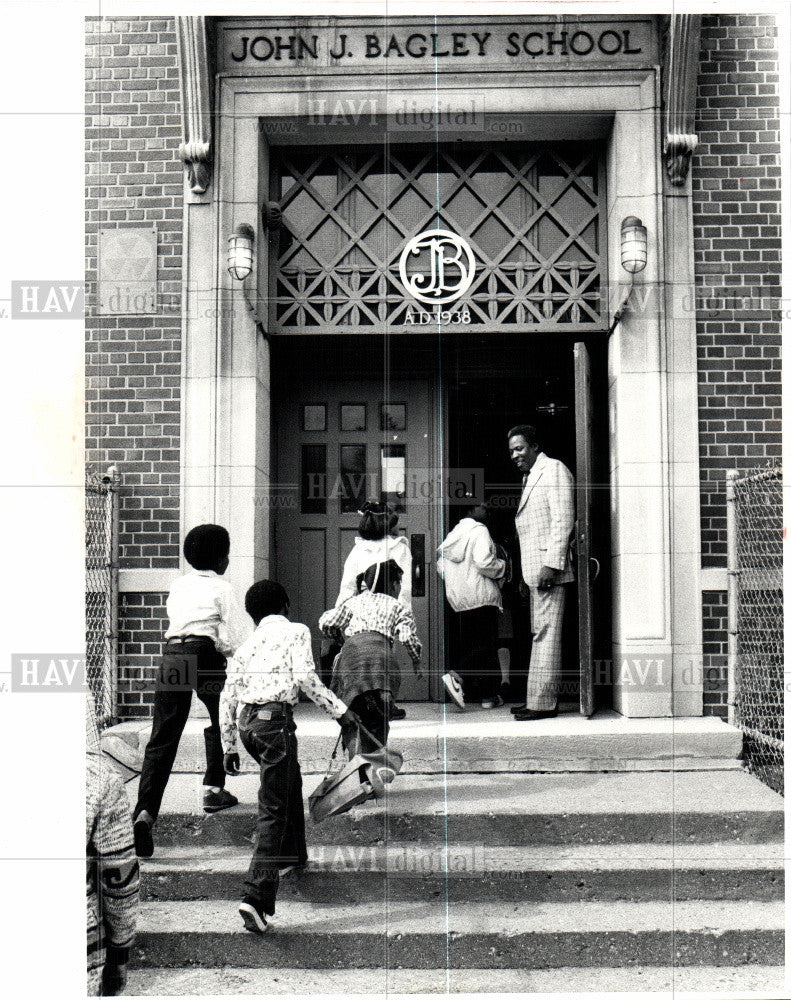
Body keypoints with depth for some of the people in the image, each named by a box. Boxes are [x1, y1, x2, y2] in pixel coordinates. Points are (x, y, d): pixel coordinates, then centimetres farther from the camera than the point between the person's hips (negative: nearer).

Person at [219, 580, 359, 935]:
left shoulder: (246, 645, 20)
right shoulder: (295, 631, 5)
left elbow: (228, 697, 16)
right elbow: (305, 678, -10)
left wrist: (228, 746, 21)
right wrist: (339, 710, -4)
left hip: (246, 722, 7)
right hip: (274, 718, -7)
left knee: (290, 781, 31)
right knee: (273, 811, -7)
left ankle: (292, 854, 48)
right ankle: (257, 896, -15)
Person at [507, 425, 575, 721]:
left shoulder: (554, 469, -7)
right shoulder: (529, 477, 23)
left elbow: (563, 520, -15)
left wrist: (551, 564, -22)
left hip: (549, 568, -10)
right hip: (534, 570, 10)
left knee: (546, 634, -9)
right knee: (539, 635, 12)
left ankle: (543, 702, -8)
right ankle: (536, 699, 16)